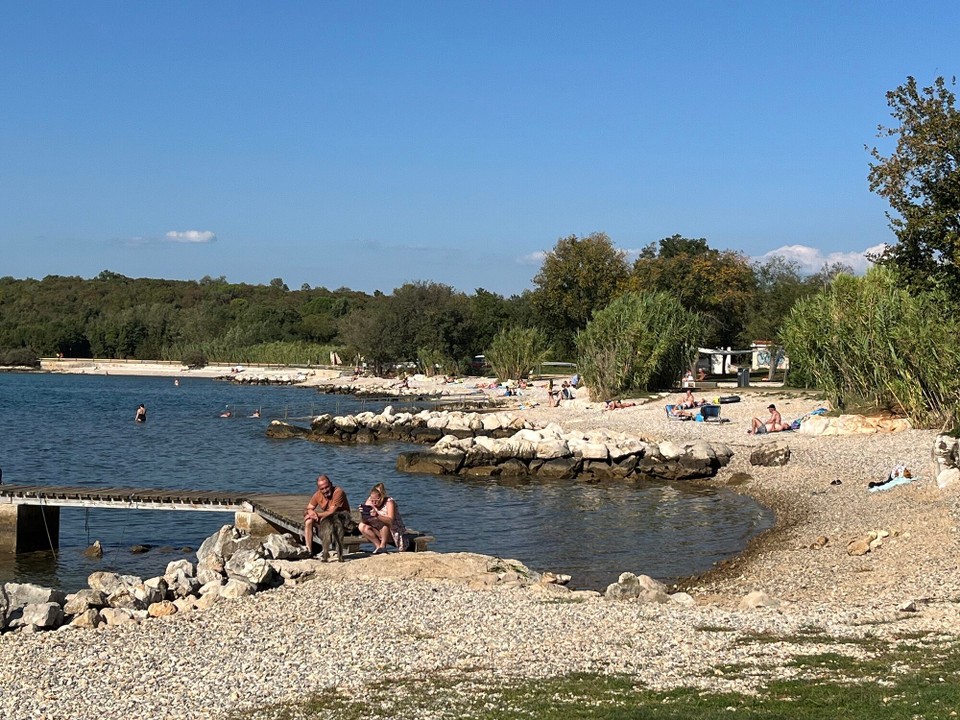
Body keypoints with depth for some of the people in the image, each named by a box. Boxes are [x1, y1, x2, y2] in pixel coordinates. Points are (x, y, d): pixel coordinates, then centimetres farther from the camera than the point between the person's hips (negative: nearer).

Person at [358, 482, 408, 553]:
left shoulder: (389, 502, -22)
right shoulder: (370, 501, -8)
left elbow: (390, 520, -37)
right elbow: (363, 521, -11)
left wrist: (377, 516, -51)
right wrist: (363, 514, -33)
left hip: (394, 532, -5)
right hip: (378, 532, 5)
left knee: (384, 522, -33)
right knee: (362, 526, -17)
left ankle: (383, 545, -20)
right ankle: (378, 545, -17)